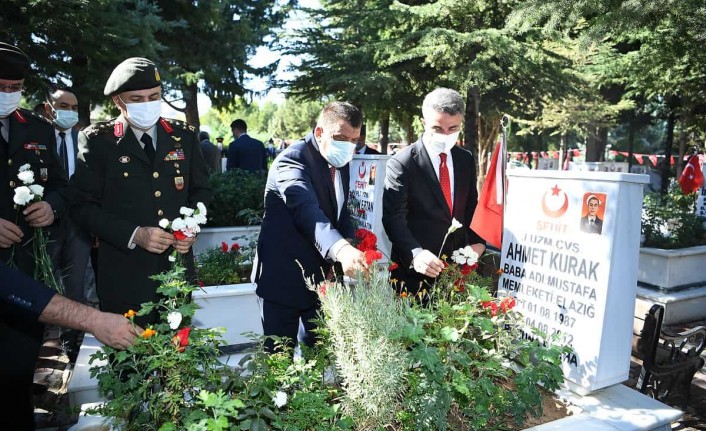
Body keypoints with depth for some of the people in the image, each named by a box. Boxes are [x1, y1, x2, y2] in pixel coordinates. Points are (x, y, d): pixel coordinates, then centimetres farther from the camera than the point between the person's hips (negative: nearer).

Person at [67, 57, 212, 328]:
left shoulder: (184, 136, 6)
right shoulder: (97, 140, -3)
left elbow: (201, 189, 13)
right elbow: (82, 205, -4)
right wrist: (133, 234, -16)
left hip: (177, 267, 3)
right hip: (124, 273, -3)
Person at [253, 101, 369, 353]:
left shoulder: (341, 163, 6)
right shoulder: (293, 159, -20)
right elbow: (306, 209, -37)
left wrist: (352, 250, -6)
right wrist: (341, 249, -55)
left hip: (323, 274, 7)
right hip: (284, 276, -7)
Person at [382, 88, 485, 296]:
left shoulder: (466, 159, 7)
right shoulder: (401, 162, -12)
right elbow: (394, 217, -18)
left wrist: (477, 241, 3)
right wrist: (415, 253, -32)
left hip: (458, 266, 5)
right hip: (415, 269, -5)